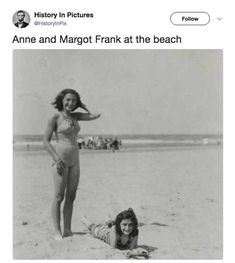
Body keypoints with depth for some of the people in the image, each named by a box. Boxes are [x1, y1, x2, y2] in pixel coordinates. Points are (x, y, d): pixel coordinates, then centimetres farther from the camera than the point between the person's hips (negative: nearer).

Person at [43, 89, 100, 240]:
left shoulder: (75, 116, 12)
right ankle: (57, 232, 3)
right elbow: (46, 141, -7)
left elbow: (95, 115, 5)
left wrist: (82, 105, 10)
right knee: (59, 197, -3)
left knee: (71, 197, 8)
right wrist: (57, 159, -17)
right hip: (61, 158, -6)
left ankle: (67, 230, 15)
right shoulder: (55, 118, -4)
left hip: (75, 160, 6)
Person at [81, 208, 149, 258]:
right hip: (106, 230, -1)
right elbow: (114, 248, -43)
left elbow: (132, 248, -38)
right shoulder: (114, 229, -49)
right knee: (92, 227, 31)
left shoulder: (135, 232, -43)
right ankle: (83, 218, 61)